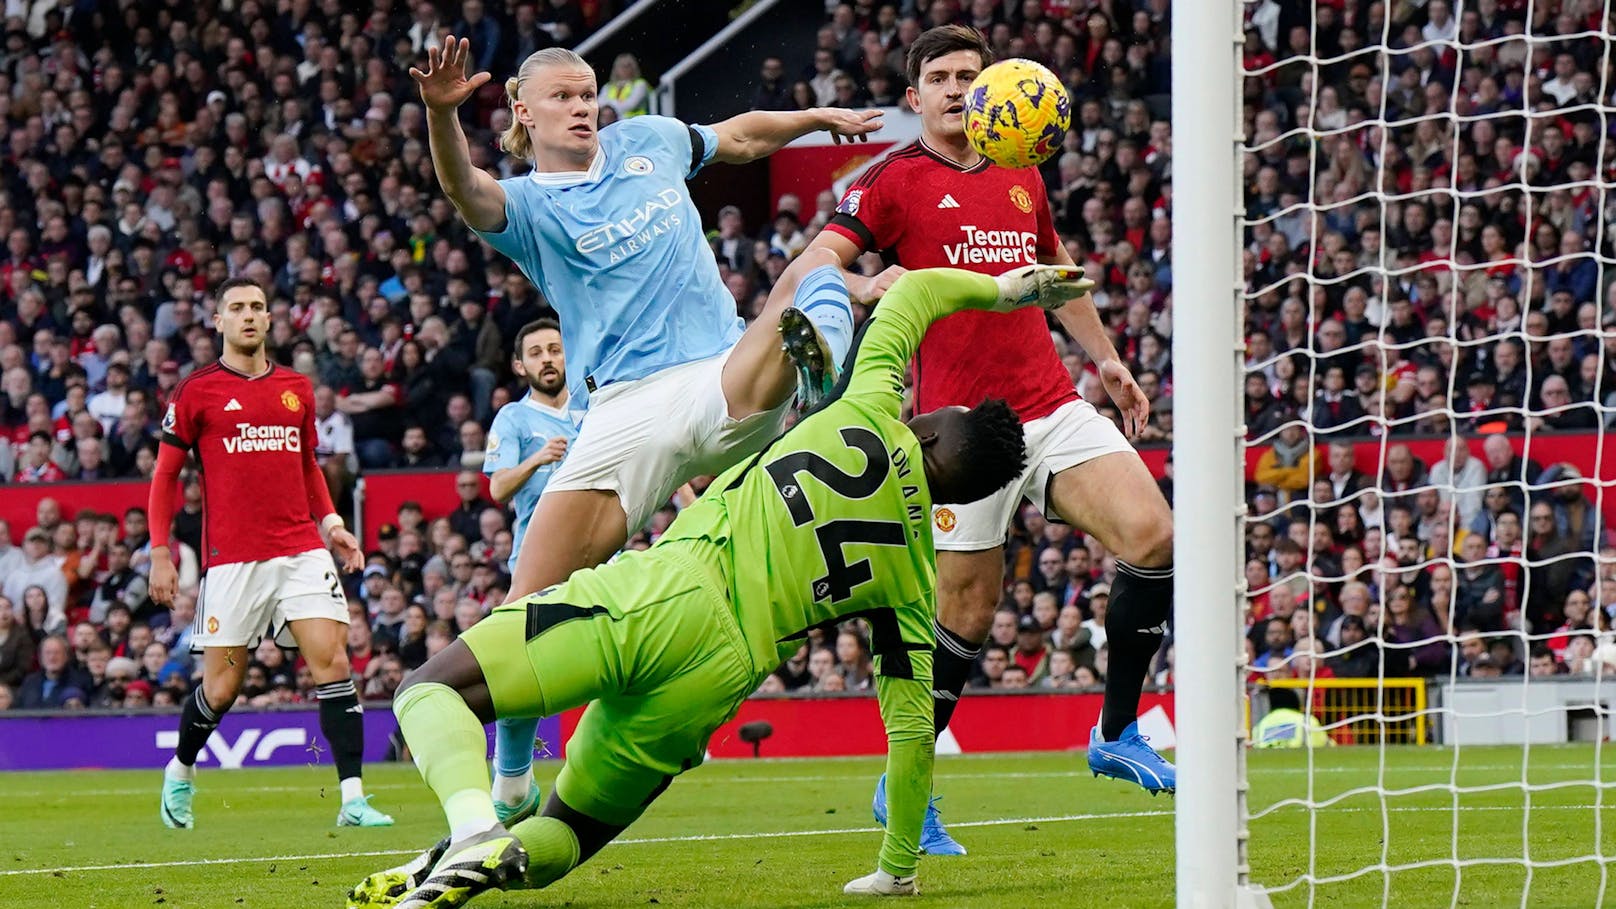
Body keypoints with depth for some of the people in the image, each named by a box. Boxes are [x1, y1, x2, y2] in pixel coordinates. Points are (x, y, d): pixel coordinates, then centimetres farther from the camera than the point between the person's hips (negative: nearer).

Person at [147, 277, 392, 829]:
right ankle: (181, 772, 30)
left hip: (301, 550, 3)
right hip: (231, 558, -3)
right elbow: (165, 474, 5)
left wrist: (330, 523, 12)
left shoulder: (296, 389, 13)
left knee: (333, 663, -12)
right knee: (221, 688, 1)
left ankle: (353, 799, -14)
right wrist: (159, 553, -1)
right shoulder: (197, 392, 1)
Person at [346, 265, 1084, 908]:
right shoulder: (916, 577, 16)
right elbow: (913, 726, 17)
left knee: (430, 689, 1)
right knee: (561, 839, 22)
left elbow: (915, 292, 27)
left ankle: (476, 832, -31)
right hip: (712, 690, 3)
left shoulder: (874, 418, 11)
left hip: (665, 594, -3)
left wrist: (1003, 288, 43)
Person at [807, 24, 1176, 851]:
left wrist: (1105, 358, 26)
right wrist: (865, 288, -30)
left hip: (1052, 407, 5)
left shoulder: (1023, 179, 16)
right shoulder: (893, 181, -2)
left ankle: (1117, 734, 2)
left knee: (1152, 536, -12)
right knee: (966, 611, -4)